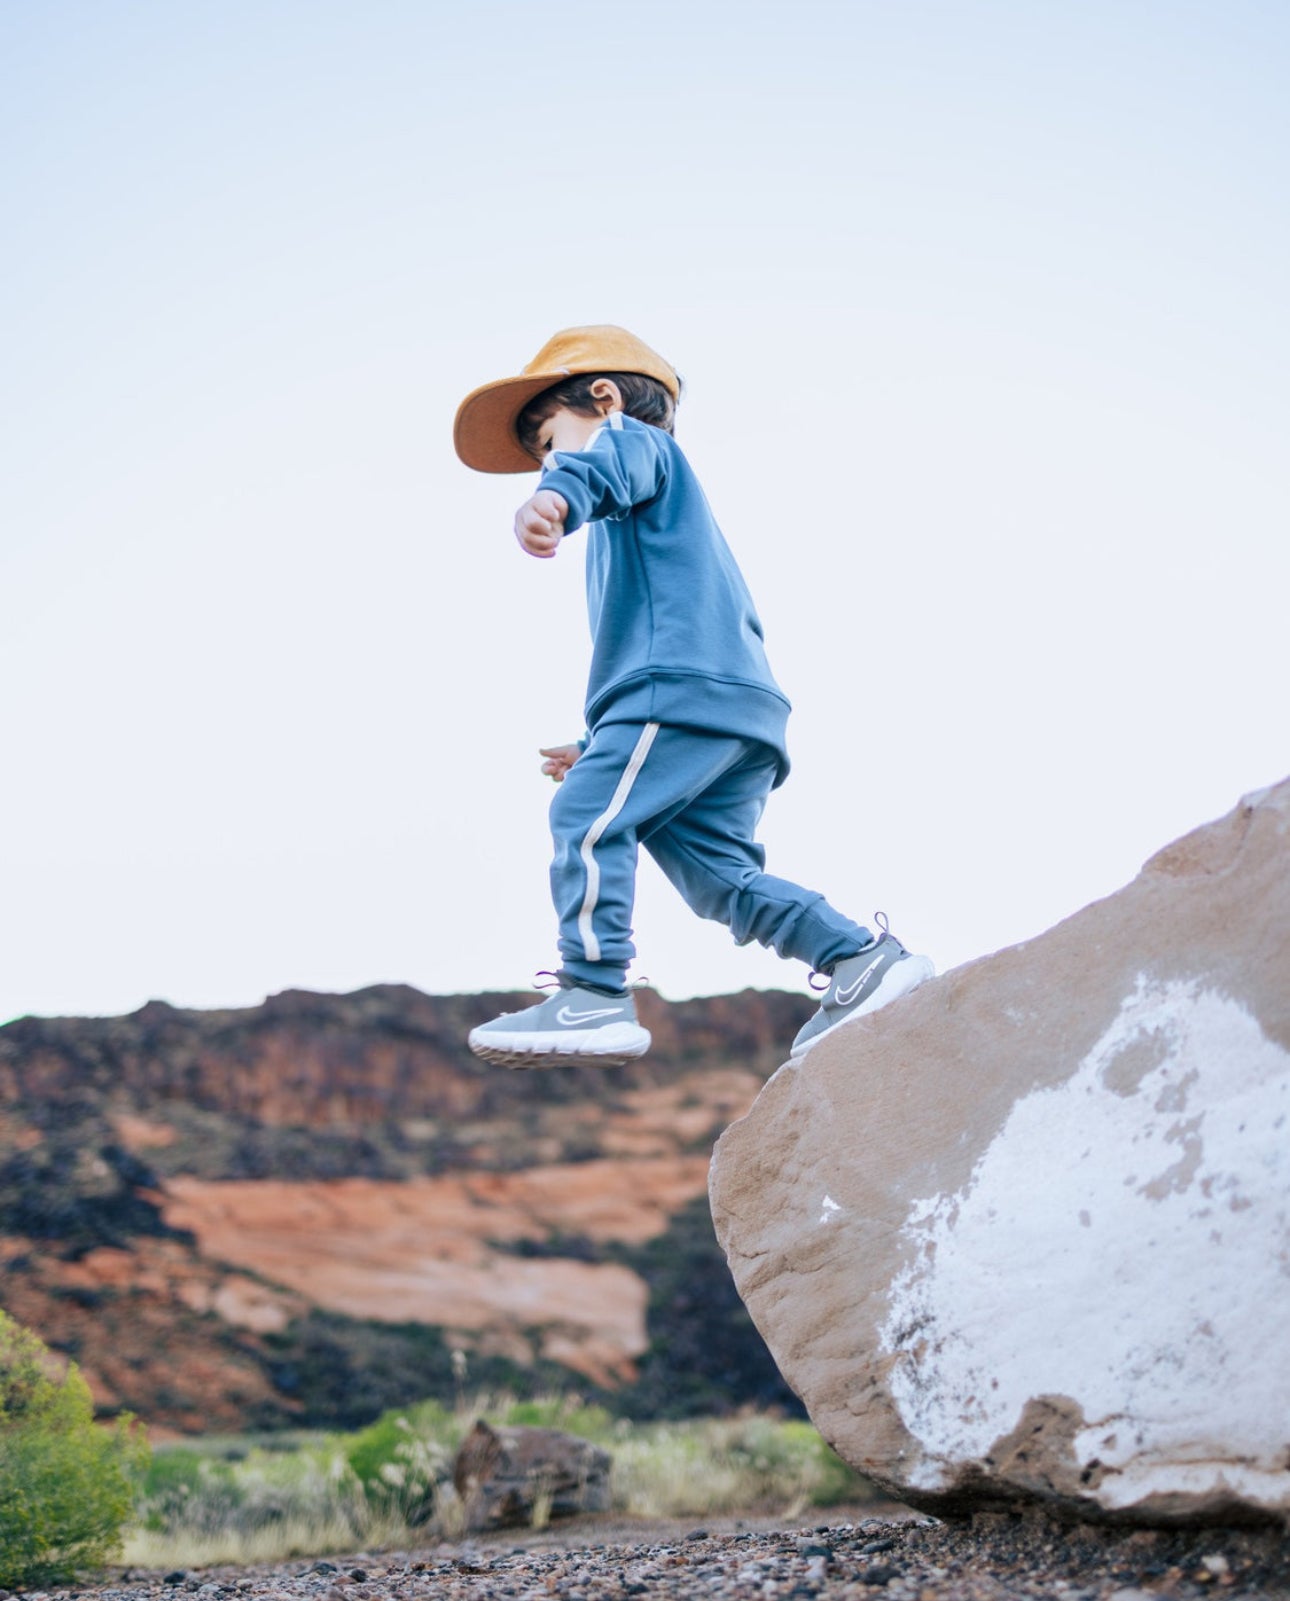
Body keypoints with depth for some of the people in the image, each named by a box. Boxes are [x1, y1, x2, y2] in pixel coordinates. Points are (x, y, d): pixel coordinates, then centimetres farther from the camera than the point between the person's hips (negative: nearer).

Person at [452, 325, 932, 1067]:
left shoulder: (634, 439, 12)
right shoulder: (654, 525, 42)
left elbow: (607, 467, -18)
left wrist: (557, 496, -41)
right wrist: (598, 748, 33)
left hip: (689, 688, -10)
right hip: (740, 705, 10)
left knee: (585, 817, -17)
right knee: (716, 871, 4)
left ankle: (595, 998, -25)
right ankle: (864, 955, -1)